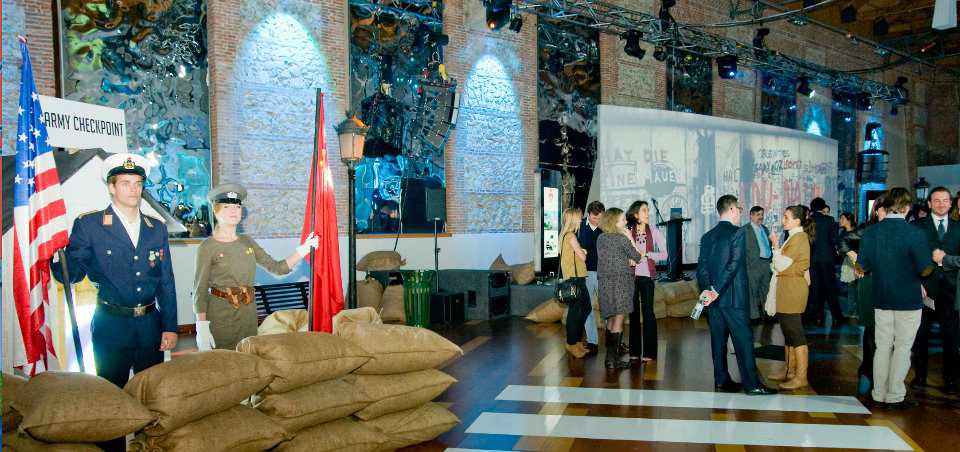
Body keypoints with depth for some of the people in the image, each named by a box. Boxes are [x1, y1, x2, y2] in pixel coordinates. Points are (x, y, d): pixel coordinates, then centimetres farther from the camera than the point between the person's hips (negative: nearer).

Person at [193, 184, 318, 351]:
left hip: (248, 314, 5)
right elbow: (200, 291, -9)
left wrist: (304, 249, -2)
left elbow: (277, 267, 8)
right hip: (219, 316, -5)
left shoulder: (247, 241, 10)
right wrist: (202, 327, -17)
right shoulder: (208, 247, -6)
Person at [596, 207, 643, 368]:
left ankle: (609, 356, 19)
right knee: (618, 321, -1)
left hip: (604, 282, 6)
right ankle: (614, 359, 1)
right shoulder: (622, 238, -10)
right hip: (621, 281, -6)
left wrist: (627, 260, 5)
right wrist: (630, 237, 6)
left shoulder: (600, 238, 8)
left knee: (610, 320, 15)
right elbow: (637, 257, 0)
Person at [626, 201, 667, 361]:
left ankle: (649, 351, 4)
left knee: (647, 311, -2)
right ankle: (634, 350, 13)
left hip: (647, 275, -1)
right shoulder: (627, 232, 2)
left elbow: (664, 254, -1)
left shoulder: (654, 232, 3)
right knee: (633, 312, 5)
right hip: (631, 275, 1)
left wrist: (646, 254, -12)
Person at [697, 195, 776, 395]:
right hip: (734, 297, -6)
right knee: (743, 339, -2)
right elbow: (733, 264, -17)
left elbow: (702, 267, 5)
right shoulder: (737, 232, -10)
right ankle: (751, 384, 1)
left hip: (713, 297, 6)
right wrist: (716, 291, -16)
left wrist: (706, 289, -5)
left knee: (718, 339, 10)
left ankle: (721, 380, 15)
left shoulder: (707, 236, 10)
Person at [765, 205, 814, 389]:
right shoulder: (794, 237, 17)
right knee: (788, 331, 16)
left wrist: (775, 245, -10)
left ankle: (801, 377, -3)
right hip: (786, 290, 10)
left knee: (794, 332, -7)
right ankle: (789, 371, 25)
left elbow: (781, 265, -17)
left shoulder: (798, 238, -14)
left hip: (792, 289, -10)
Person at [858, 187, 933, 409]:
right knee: (902, 348, 5)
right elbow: (926, 270, -14)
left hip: (881, 299, 4)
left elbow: (863, 266, 4)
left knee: (883, 346, 12)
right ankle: (895, 396, 11)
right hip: (909, 299, -4)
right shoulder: (914, 233, -15)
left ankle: (879, 395, 18)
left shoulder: (870, 232, -3)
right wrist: (913, 274, 7)